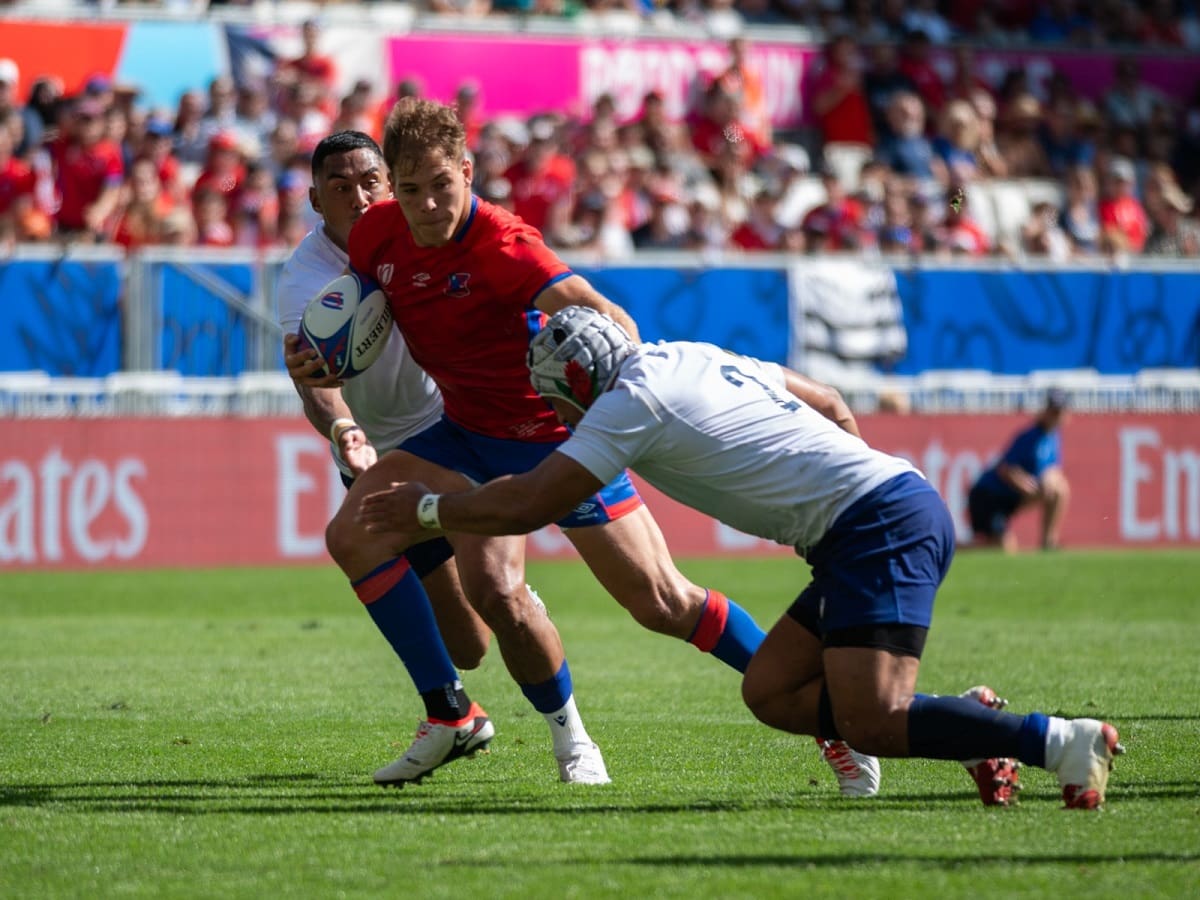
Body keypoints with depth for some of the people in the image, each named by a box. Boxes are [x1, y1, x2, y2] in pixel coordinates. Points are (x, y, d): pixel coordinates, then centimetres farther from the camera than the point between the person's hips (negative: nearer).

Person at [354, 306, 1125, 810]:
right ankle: (968, 721, 3)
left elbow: (527, 507, -5)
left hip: (878, 524, -9)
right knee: (771, 692, 9)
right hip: (901, 499, 9)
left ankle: (1060, 741, -22)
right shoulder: (697, 358, 21)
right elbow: (833, 407, 30)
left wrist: (425, 509, 8)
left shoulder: (631, 400, -5)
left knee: (870, 722, -19)